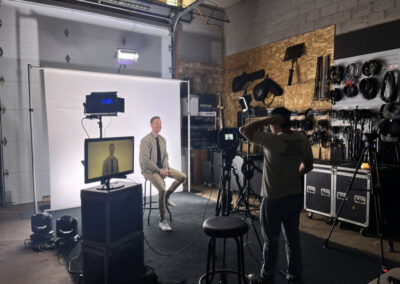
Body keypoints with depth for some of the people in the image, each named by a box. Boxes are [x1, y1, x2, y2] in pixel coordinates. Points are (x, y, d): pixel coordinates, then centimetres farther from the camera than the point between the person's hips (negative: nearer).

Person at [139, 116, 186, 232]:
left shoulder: (162, 139, 7)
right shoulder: (145, 140, -15)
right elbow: (145, 160, -19)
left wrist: (165, 168, -7)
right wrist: (159, 171, -20)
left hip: (161, 168, 7)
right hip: (149, 170, -7)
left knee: (182, 176, -8)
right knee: (162, 190, -26)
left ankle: (167, 197, 11)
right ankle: (162, 221, -10)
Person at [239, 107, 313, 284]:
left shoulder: (272, 140, -19)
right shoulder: (302, 140, -1)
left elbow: (244, 130, -13)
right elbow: (308, 166, 9)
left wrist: (268, 120, -14)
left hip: (274, 200, -6)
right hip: (295, 196, 6)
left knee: (271, 241, 9)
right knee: (293, 239, 17)